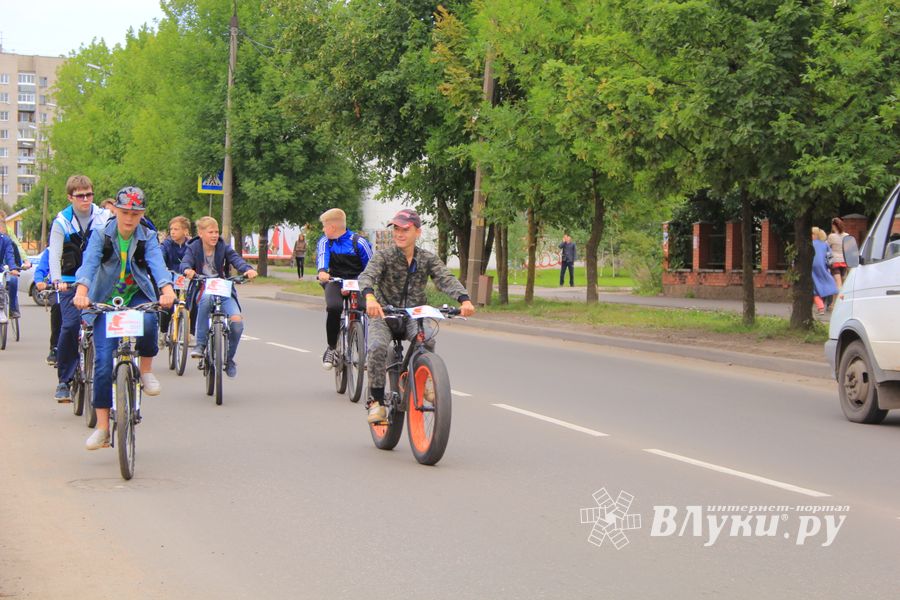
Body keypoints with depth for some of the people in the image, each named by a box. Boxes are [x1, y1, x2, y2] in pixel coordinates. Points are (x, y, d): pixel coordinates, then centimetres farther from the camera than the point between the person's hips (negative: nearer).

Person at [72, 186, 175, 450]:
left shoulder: (147, 237, -6)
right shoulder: (102, 235, -9)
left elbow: (157, 263, -24)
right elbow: (89, 262, -25)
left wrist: (167, 289, -45)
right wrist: (81, 290, -45)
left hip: (137, 296, 0)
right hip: (106, 300, 0)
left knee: (147, 321, -36)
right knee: (103, 360, -11)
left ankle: (146, 370, -7)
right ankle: (102, 427, -5)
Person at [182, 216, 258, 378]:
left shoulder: (224, 248, 1)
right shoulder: (193, 248, -1)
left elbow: (236, 259, -14)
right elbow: (185, 262, -18)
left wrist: (248, 269, -36)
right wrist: (187, 270, -43)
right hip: (202, 290, -2)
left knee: (237, 321, -22)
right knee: (206, 298, -41)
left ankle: (229, 359, 5)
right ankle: (200, 344, -30)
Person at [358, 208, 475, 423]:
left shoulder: (428, 259, 0)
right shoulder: (384, 257, -7)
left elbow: (446, 280, -14)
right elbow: (367, 276, -25)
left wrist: (464, 300, -35)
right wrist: (370, 297, -49)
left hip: (414, 315, 1)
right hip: (383, 314, -1)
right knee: (377, 347, -29)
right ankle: (376, 400, -14)